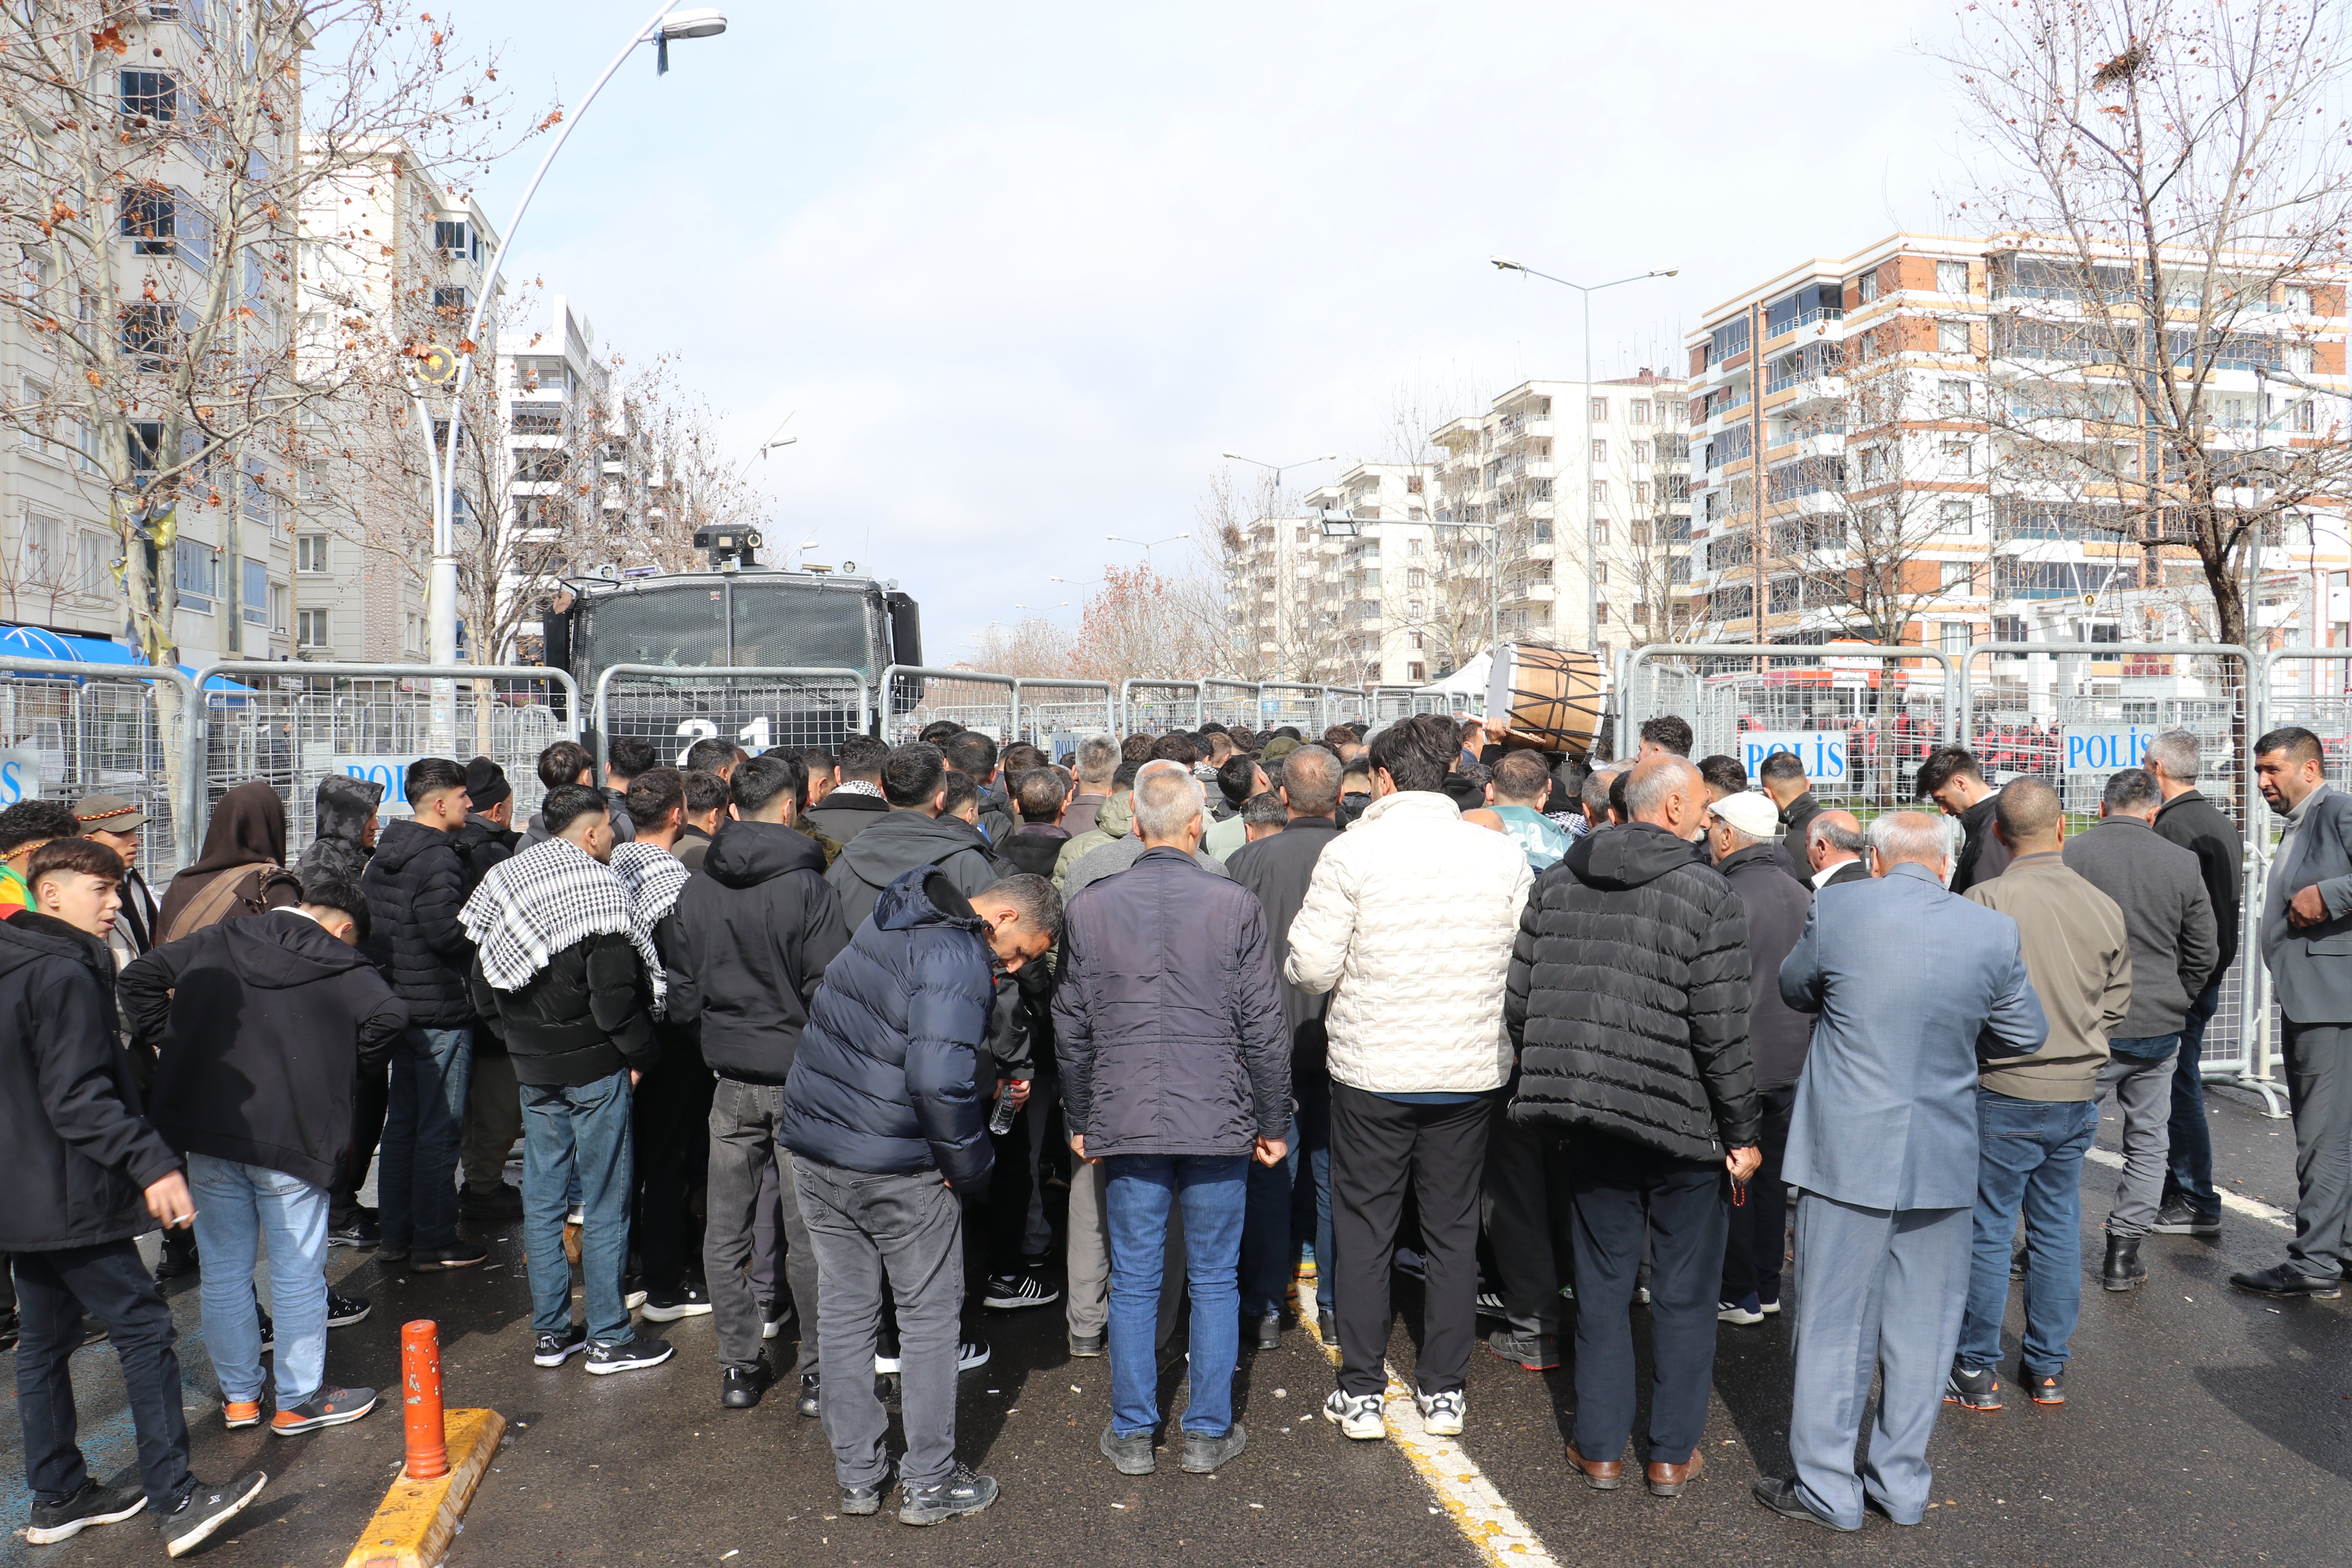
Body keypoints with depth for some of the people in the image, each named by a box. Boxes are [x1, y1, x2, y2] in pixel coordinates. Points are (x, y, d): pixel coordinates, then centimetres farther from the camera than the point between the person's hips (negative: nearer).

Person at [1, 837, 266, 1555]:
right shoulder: (66, 976, -18)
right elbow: (77, 1099, -25)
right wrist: (152, 1162, -28)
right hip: (69, 1199, -10)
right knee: (145, 1330, -5)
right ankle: (175, 1501, -2)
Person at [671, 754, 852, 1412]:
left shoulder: (697, 889, 1)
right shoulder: (808, 887, -15)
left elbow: (682, 993, 8)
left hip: (730, 1078, 4)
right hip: (801, 1076, -4)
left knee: (725, 1228, 14)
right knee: (809, 1232, 6)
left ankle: (739, 1366, 21)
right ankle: (818, 1371, 14)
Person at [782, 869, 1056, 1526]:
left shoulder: (889, 924, 10)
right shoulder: (958, 959, -19)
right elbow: (940, 1079, -29)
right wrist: (971, 1164, -13)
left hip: (813, 1147, 8)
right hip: (896, 1168, -8)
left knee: (843, 1311, 16)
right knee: (929, 1317, 9)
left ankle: (858, 1475, 27)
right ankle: (929, 1483, 18)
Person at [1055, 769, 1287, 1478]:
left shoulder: (1090, 908, -2)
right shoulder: (1236, 906, -7)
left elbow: (1071, 1029, 5)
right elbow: (1263, 1028, -3)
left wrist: (1079, 1121, 16)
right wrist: (1274, 1122, 7)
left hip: (1126, 1124, 1)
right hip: (1218, 1124, -1)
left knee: (1133, 1281, 11)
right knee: (1214, 1280, 12)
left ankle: (1132, 1434, 21)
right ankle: (1209, 1433, 21)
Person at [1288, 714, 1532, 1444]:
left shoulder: (1352, 852, -11)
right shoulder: (1502, 855, -3)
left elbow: (1310, 967, -12)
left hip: (1372, 1070, -2)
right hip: (1472, 1073, 3)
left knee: (1364, 1230, 10)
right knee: (1454, 1231, 14)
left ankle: (1361, 1394, 17)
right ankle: (1445, 1391, 23)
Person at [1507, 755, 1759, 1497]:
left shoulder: (1557, 883, 1)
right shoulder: (1707, 895, -12)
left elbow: (1519, 1006, 3)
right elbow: (1722, 1032, -14)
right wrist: (1741, 1132, -4)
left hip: (1591, 1123, 4)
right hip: (1683, 1123, -3)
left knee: (1602, 1283, 15)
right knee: (1685, 1290, 13)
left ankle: (1600, 1447, 24)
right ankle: (1674, 1452, 23)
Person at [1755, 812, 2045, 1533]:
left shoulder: (1836, 910, -10)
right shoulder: (1995, 931, -4)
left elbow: (1795, 991, 7)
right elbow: (2026, 1035, 8)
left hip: (1847, 1150, -2)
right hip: (1943, 1156, 3)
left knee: (1834, 1324, 8)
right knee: (1921, 1325, 15)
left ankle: (1828, 1487, 17)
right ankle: (1903, 1483, 26)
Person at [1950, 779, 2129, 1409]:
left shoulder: (1987, 901, -17)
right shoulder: (2105, 907, 0)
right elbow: (2117, 1005, 8)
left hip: (2005, 1091, -5)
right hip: (2079, 1093, 5)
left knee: (1987, 1231, 5)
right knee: (2058, 1228, 15)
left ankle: (1977, 1371, 14)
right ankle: (2048, 1368, 24)